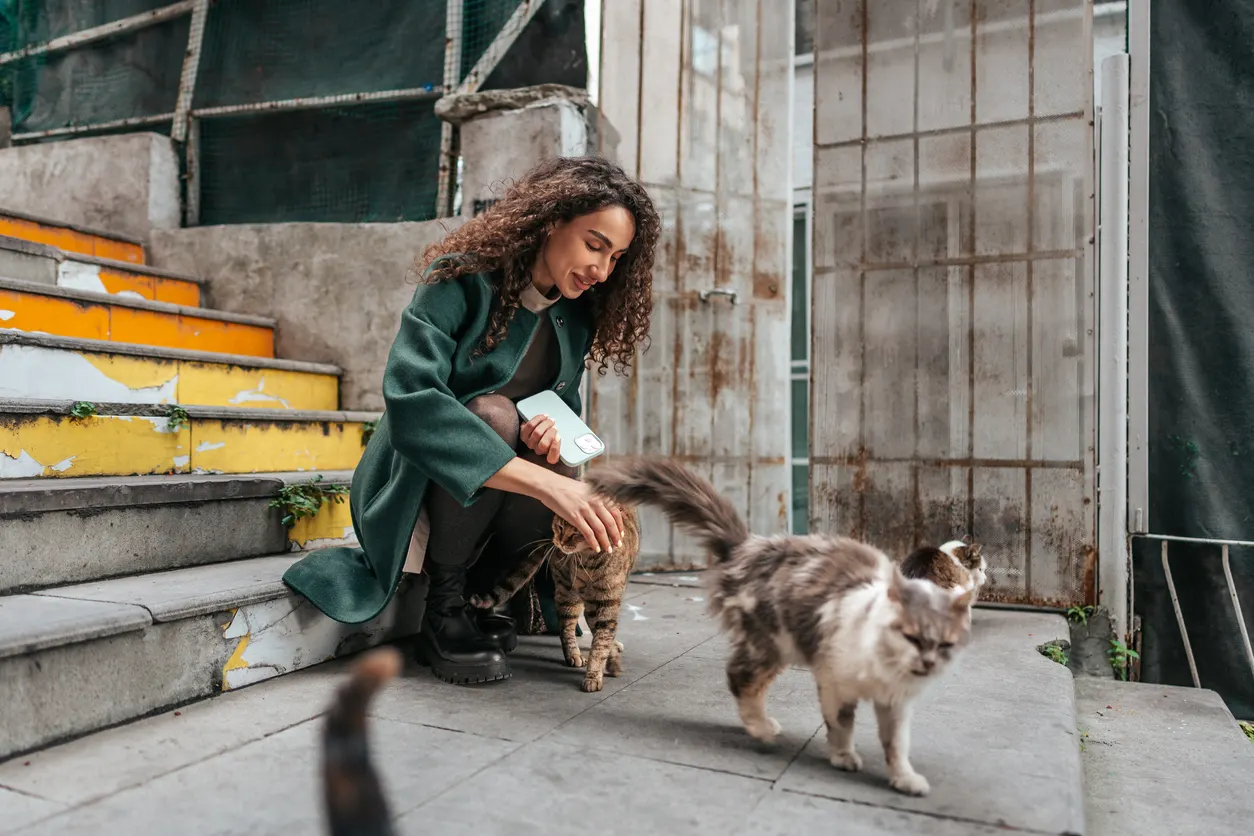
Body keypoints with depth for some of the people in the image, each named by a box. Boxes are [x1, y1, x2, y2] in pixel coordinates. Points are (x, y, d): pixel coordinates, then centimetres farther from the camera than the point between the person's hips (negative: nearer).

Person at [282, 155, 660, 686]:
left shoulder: (576, 314, 1)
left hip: (493, 502, 5)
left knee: (590, 524, -24)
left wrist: (553, 432, -21)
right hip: (416, 481, -5)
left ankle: (483, 600, 4)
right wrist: (543, 481, -43)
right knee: (492, 413, -35)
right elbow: (410, 399, -34)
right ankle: (443, 612, -19)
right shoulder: (462, 281, -20)